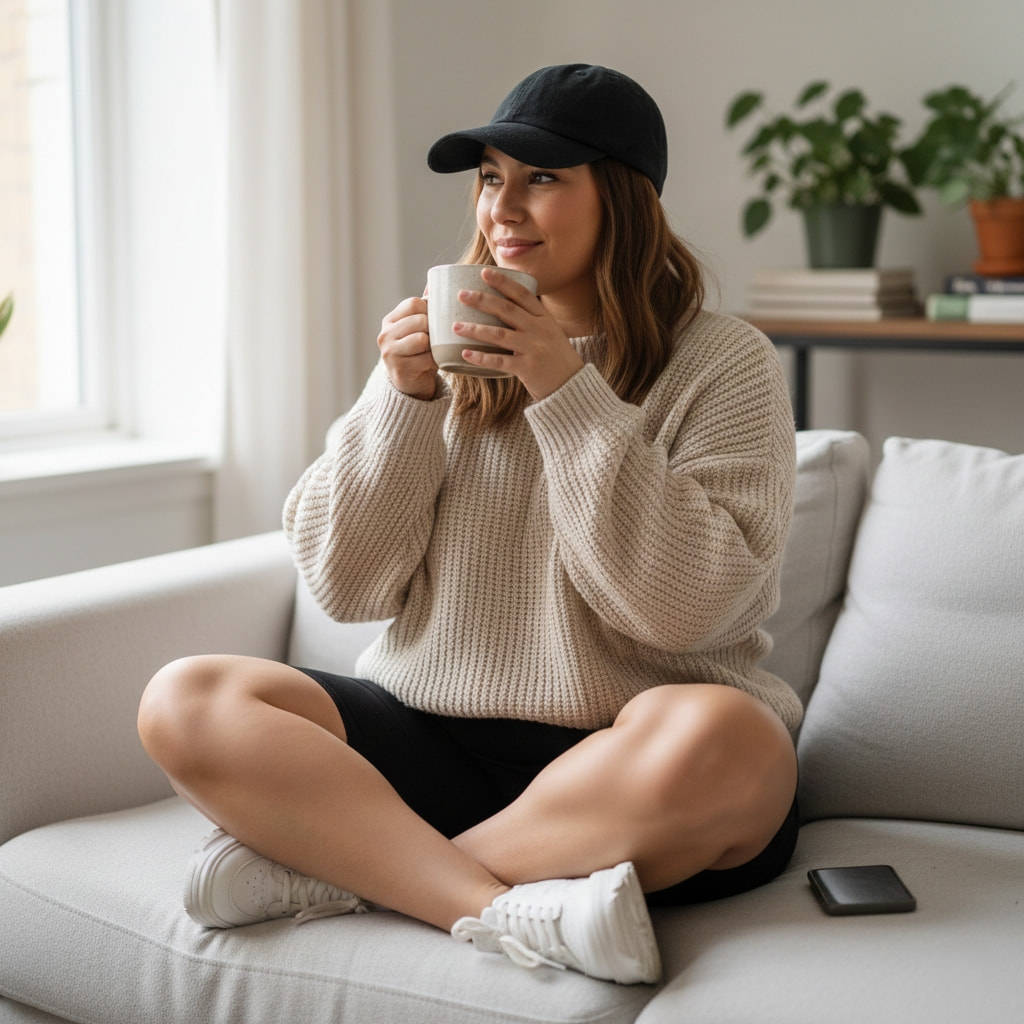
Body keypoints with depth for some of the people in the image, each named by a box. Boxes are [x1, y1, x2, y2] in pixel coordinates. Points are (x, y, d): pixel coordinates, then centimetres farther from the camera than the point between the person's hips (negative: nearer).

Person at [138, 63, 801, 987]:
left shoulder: (723, 363, -1)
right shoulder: (452, 348, 11)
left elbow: (692, 605, -15)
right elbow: (344, 587, 6)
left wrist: (569, 394, -17)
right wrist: (404, 401, -7)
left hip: (633, 771, -3)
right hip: (431, 736, 4)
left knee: (721, 737, -37)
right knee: (186, 704, -16)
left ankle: (339, 867, -21)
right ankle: (512, 911, -29)